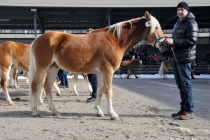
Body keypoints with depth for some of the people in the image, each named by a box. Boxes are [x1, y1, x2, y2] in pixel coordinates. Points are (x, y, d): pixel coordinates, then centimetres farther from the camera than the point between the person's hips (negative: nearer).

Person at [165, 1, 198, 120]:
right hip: (176, 58, 9)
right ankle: (183, 109, 21)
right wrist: (170, 42, 9)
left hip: (185, 58, -9)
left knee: (186, 84, -8)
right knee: (180, 85, 13)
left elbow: (192, 41, -19)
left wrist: (174, 42, -23)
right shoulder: (178, 23, 21)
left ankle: (190, 111, -3)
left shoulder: (191, 23, -8)